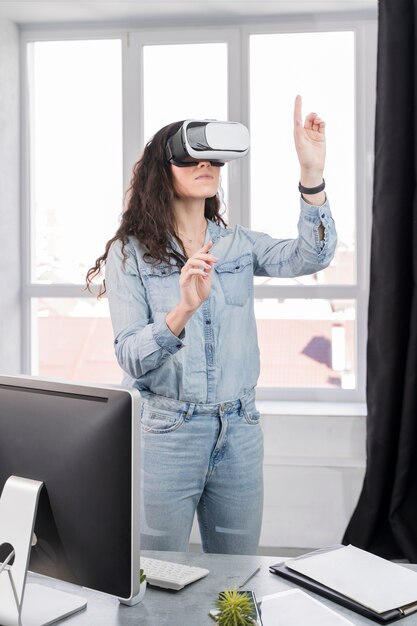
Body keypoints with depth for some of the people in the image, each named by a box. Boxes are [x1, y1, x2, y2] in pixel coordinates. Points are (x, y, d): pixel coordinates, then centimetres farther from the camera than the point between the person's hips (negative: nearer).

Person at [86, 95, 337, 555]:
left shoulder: (240, 246, 5)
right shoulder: (129, 254, -5)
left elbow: (310, 257, -13)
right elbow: (130, 359, -14)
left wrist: (312, 172, -26)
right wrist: (183, 309, -32)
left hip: (239, 431, 3)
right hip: (165, 432, -3)